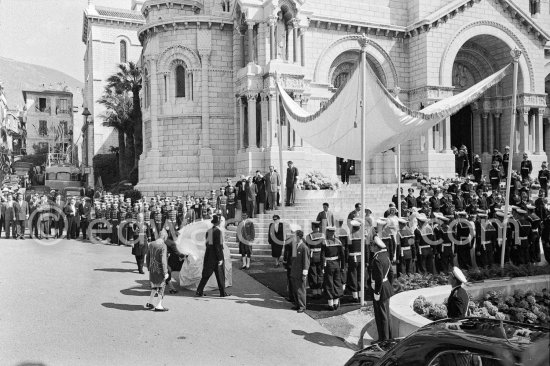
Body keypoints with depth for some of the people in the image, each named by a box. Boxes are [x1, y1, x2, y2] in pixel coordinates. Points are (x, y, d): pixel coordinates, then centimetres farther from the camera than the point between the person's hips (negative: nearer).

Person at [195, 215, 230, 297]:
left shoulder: (208, 231, 7)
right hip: (216, 255, -7)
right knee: (220, 274, 7)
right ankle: (223, 292, 16)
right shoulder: (218, 231, -16)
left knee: (206, 274, 11)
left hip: (208, 254, 7)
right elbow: (217, 245, -20)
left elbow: (207, 244, 12)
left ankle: (199, 291, 8)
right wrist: (220, 258, -17)